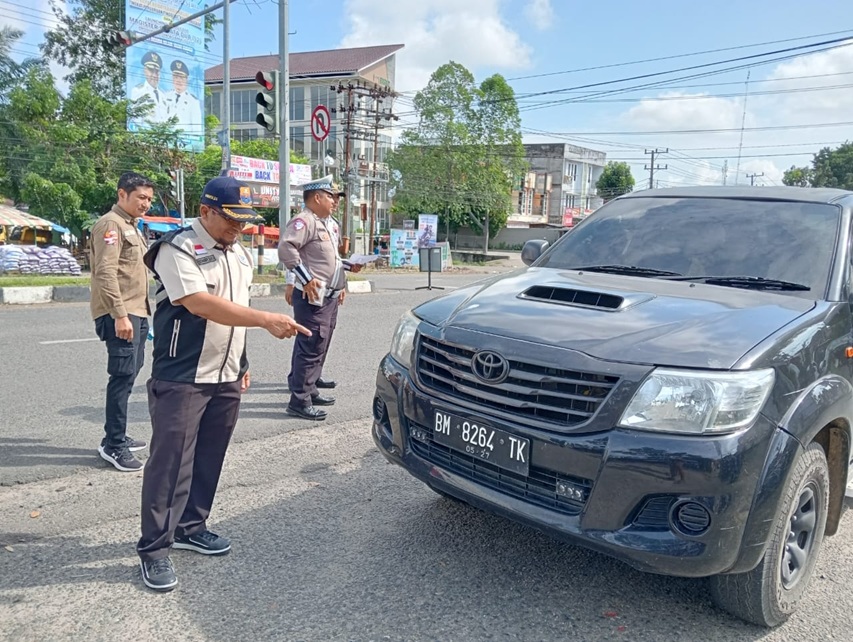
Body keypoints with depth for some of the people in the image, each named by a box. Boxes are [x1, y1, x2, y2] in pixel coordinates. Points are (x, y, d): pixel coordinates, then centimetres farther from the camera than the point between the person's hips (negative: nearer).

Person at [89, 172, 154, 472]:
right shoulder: (111, 224, -10)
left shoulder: (130, 226, 20)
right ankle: (113, 445, -4)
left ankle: (117, 436, 23)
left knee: (129, 374, 13)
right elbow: (105, 273, -20)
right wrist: (119, 314, -25)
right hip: (121, 314, -10)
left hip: (137, 312, 10)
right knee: (123, 375, -10)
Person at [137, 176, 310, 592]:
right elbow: (201, 304, -26)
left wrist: (241, 364, 18)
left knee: (208, 459, 13)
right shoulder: (177, 250, -13)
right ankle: (154, 548, 8)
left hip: (227, 378, 7)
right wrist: (266, 319, -32)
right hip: (181, 378, -7)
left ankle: (190, 527, 28)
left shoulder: (238, 254, 13)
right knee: (170, 461, -4)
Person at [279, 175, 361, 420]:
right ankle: (299, 401, -2)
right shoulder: (305, 221, -13)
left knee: (319, 348, 16)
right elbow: (286, 248, -27)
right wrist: (307, 279, -26)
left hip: (329, 297, 10)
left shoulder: (326, 224, 19)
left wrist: (349, 266, 18)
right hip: (312, 298, -10)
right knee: (311, 349, -9)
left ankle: (309, 390, 28)